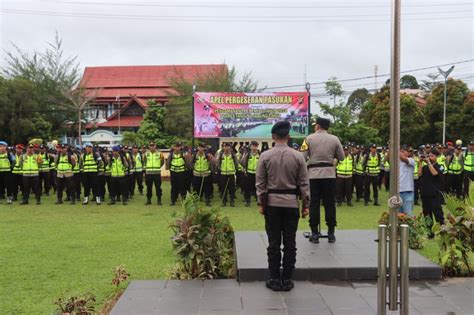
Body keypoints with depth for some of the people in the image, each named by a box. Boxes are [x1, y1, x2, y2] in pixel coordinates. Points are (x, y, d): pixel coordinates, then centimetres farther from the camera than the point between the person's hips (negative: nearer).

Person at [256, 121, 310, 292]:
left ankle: (275, 279, 10)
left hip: (272, 202, 0)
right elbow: (304, 183, 0)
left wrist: (261, 203, 7)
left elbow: (260, 182, -1)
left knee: (274, 242, 5)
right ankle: (287, 280, 11)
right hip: (291, 202, 0)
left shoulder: (265, 156, -4)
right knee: (290, 243, 6)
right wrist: (305, 204, 7)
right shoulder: (298, 156, -2)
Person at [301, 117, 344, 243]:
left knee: (314, 204, 4)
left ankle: (314, 233, 5)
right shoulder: (334, 139, 2)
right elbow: (341, 157, 6)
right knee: (330, 204, 8)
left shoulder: (309, 138, -4)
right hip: (329, 174, 1)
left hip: (313, 174, -1)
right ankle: (331, 233, 11)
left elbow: (302, 157, -8)